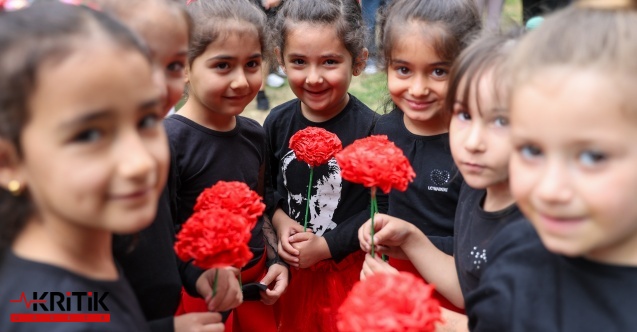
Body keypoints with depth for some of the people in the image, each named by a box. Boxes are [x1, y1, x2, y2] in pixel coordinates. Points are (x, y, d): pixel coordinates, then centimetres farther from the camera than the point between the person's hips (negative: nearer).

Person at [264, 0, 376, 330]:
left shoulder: (370, 129, -17)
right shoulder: (278, 122, -4)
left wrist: (326, 246, -18)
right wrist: (280, 221, -9)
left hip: (349, 268, -4)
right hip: (291, 267, 4)